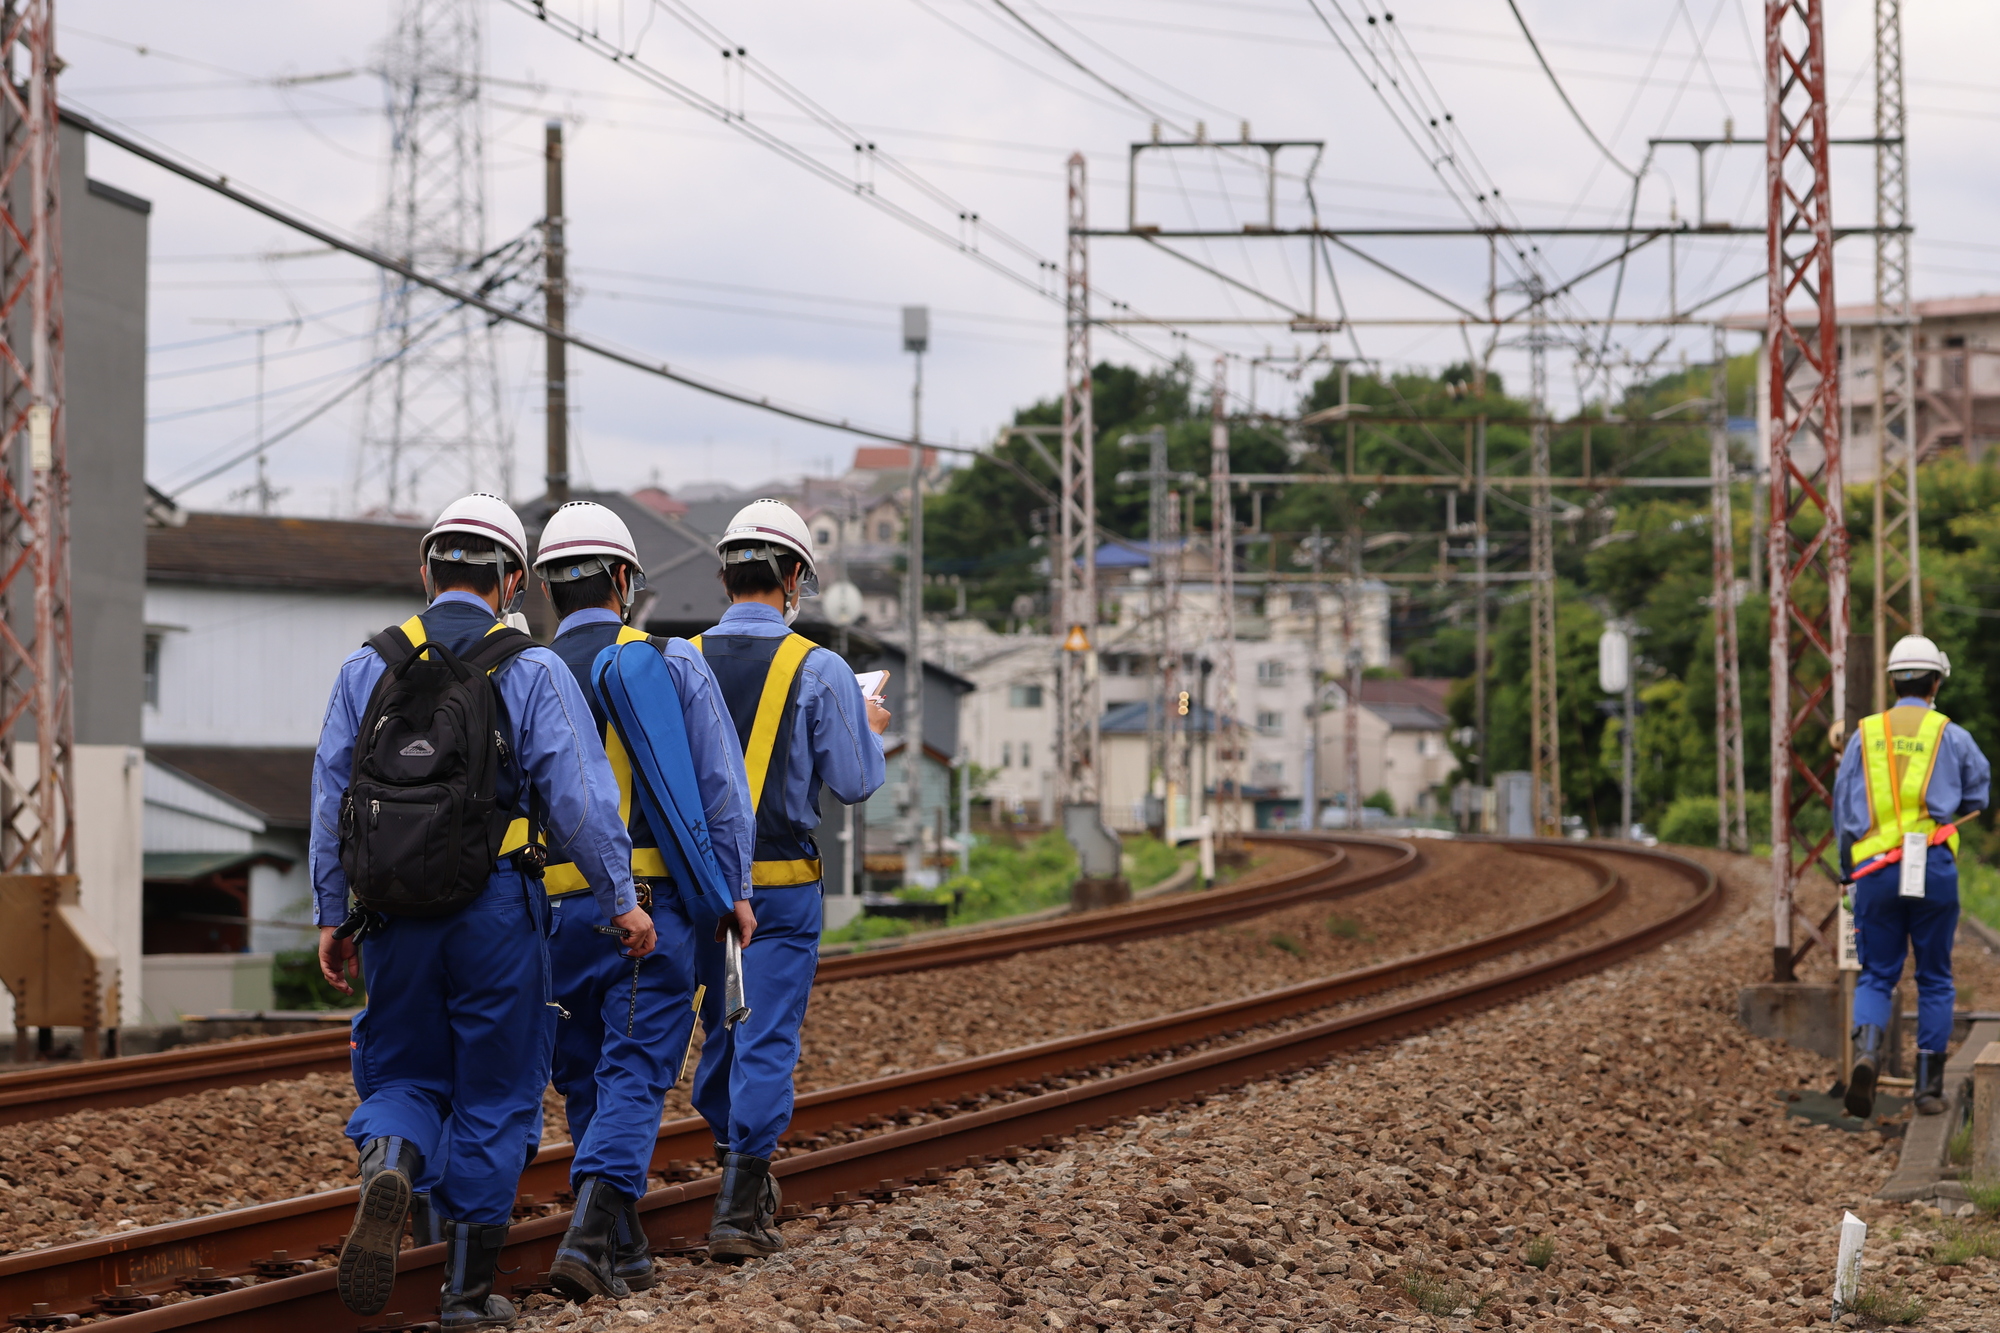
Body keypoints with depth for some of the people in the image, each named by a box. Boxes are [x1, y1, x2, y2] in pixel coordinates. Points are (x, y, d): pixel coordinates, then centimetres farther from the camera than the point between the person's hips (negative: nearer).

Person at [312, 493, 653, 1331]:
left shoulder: (366, 669, 6)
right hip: (495, 907, -2)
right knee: (494, 1094, 9)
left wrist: (329, 915, 12)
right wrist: (621, 900, 1)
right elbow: (579, 798, -8)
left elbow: (329, 799, 6)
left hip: (394, 914, 2)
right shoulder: (532, 672, -3)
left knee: (404, 1074, 15)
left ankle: (388, 1167, -19)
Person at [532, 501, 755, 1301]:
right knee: (633, 1076, -5)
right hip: (653, 902, -2)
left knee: (585, 1080, 15)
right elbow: (720, 786, -2)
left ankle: (624, 1251, 20)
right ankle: (590, 1232, -23)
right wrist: (733, 890, 5)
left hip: (553, 908, 2)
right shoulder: (671, 665, 1)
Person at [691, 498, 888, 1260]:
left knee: (720, 1034, 18)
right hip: (780, 884, -4)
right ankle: (739, 1212, -7)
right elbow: (854, 783, -5)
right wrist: (870, 732, 15)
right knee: (766, 1041, -2)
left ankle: (739, 1176, 30)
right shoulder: (818, 670, -9)